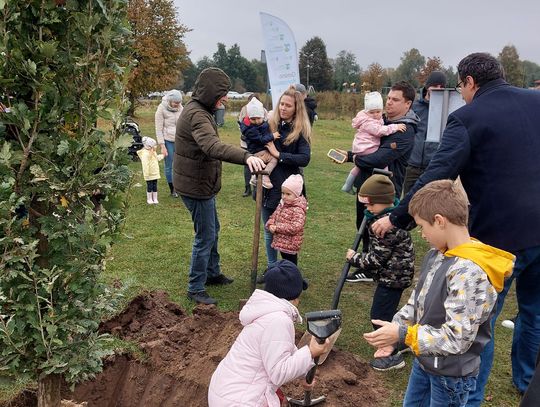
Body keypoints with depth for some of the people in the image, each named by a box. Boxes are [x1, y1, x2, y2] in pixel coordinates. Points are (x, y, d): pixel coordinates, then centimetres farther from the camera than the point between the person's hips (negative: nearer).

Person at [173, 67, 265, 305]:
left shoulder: (200, 110, 11)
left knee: (213, 230, 23)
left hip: (202, 183, 11)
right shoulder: (196, 115, -25)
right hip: (196, 186, -11)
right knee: (205, 237, -1)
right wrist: (246, 157, -58)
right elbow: (213, 147, -47)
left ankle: (212, 273, 40)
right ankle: (195, 289, 12)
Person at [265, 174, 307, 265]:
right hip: (281, 242, 8)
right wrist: (270, 225, -10)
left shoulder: (298, 210, -22)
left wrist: (277, 228, -25)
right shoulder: (282, 205, 5)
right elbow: (274, 216, 13)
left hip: (290, 244, -8)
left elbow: (295, 227, -30)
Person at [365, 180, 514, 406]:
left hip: (451, 375, -7)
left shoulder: (470, 273, -30)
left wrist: (402, 335, -23)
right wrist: (393, 335, -6)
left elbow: (457, 339, -29)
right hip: (423, 361, 8)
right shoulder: (437, 254, -3)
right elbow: (416, 301, 6)